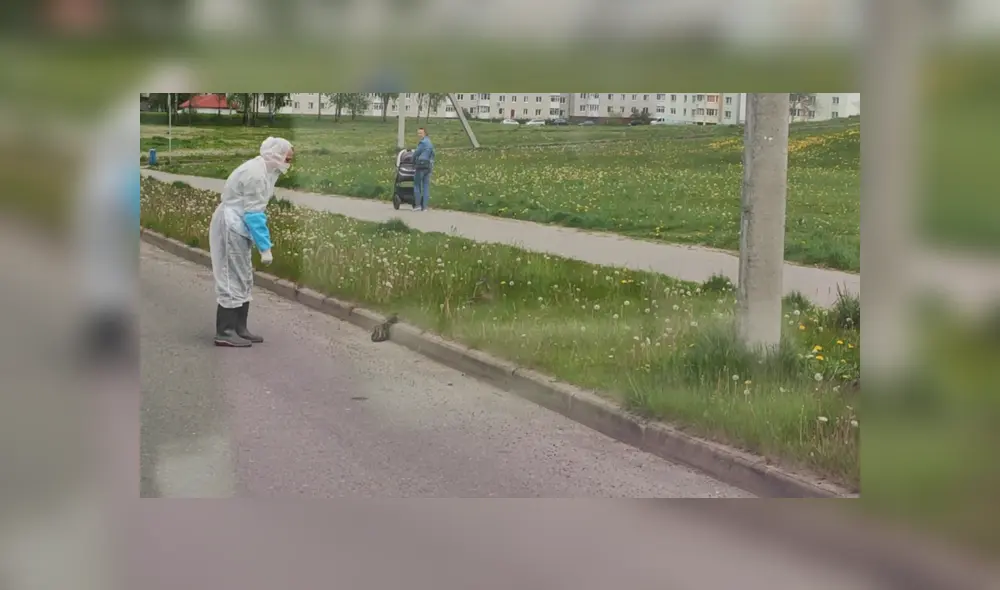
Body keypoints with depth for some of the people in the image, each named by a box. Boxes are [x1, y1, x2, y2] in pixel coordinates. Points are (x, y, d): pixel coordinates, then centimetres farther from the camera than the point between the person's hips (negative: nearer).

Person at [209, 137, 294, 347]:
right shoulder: (255, 174, -22)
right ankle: (225, 333, -3)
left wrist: (262, 244, 13)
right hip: (231, 228, -10)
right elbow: (254, 214, -24)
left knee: (243, 280, 12)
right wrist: (265, 248, -22)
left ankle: (239, 329, 18)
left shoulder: (262, 170, 9)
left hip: (237, 229, 10)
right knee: (233, 280, -7)